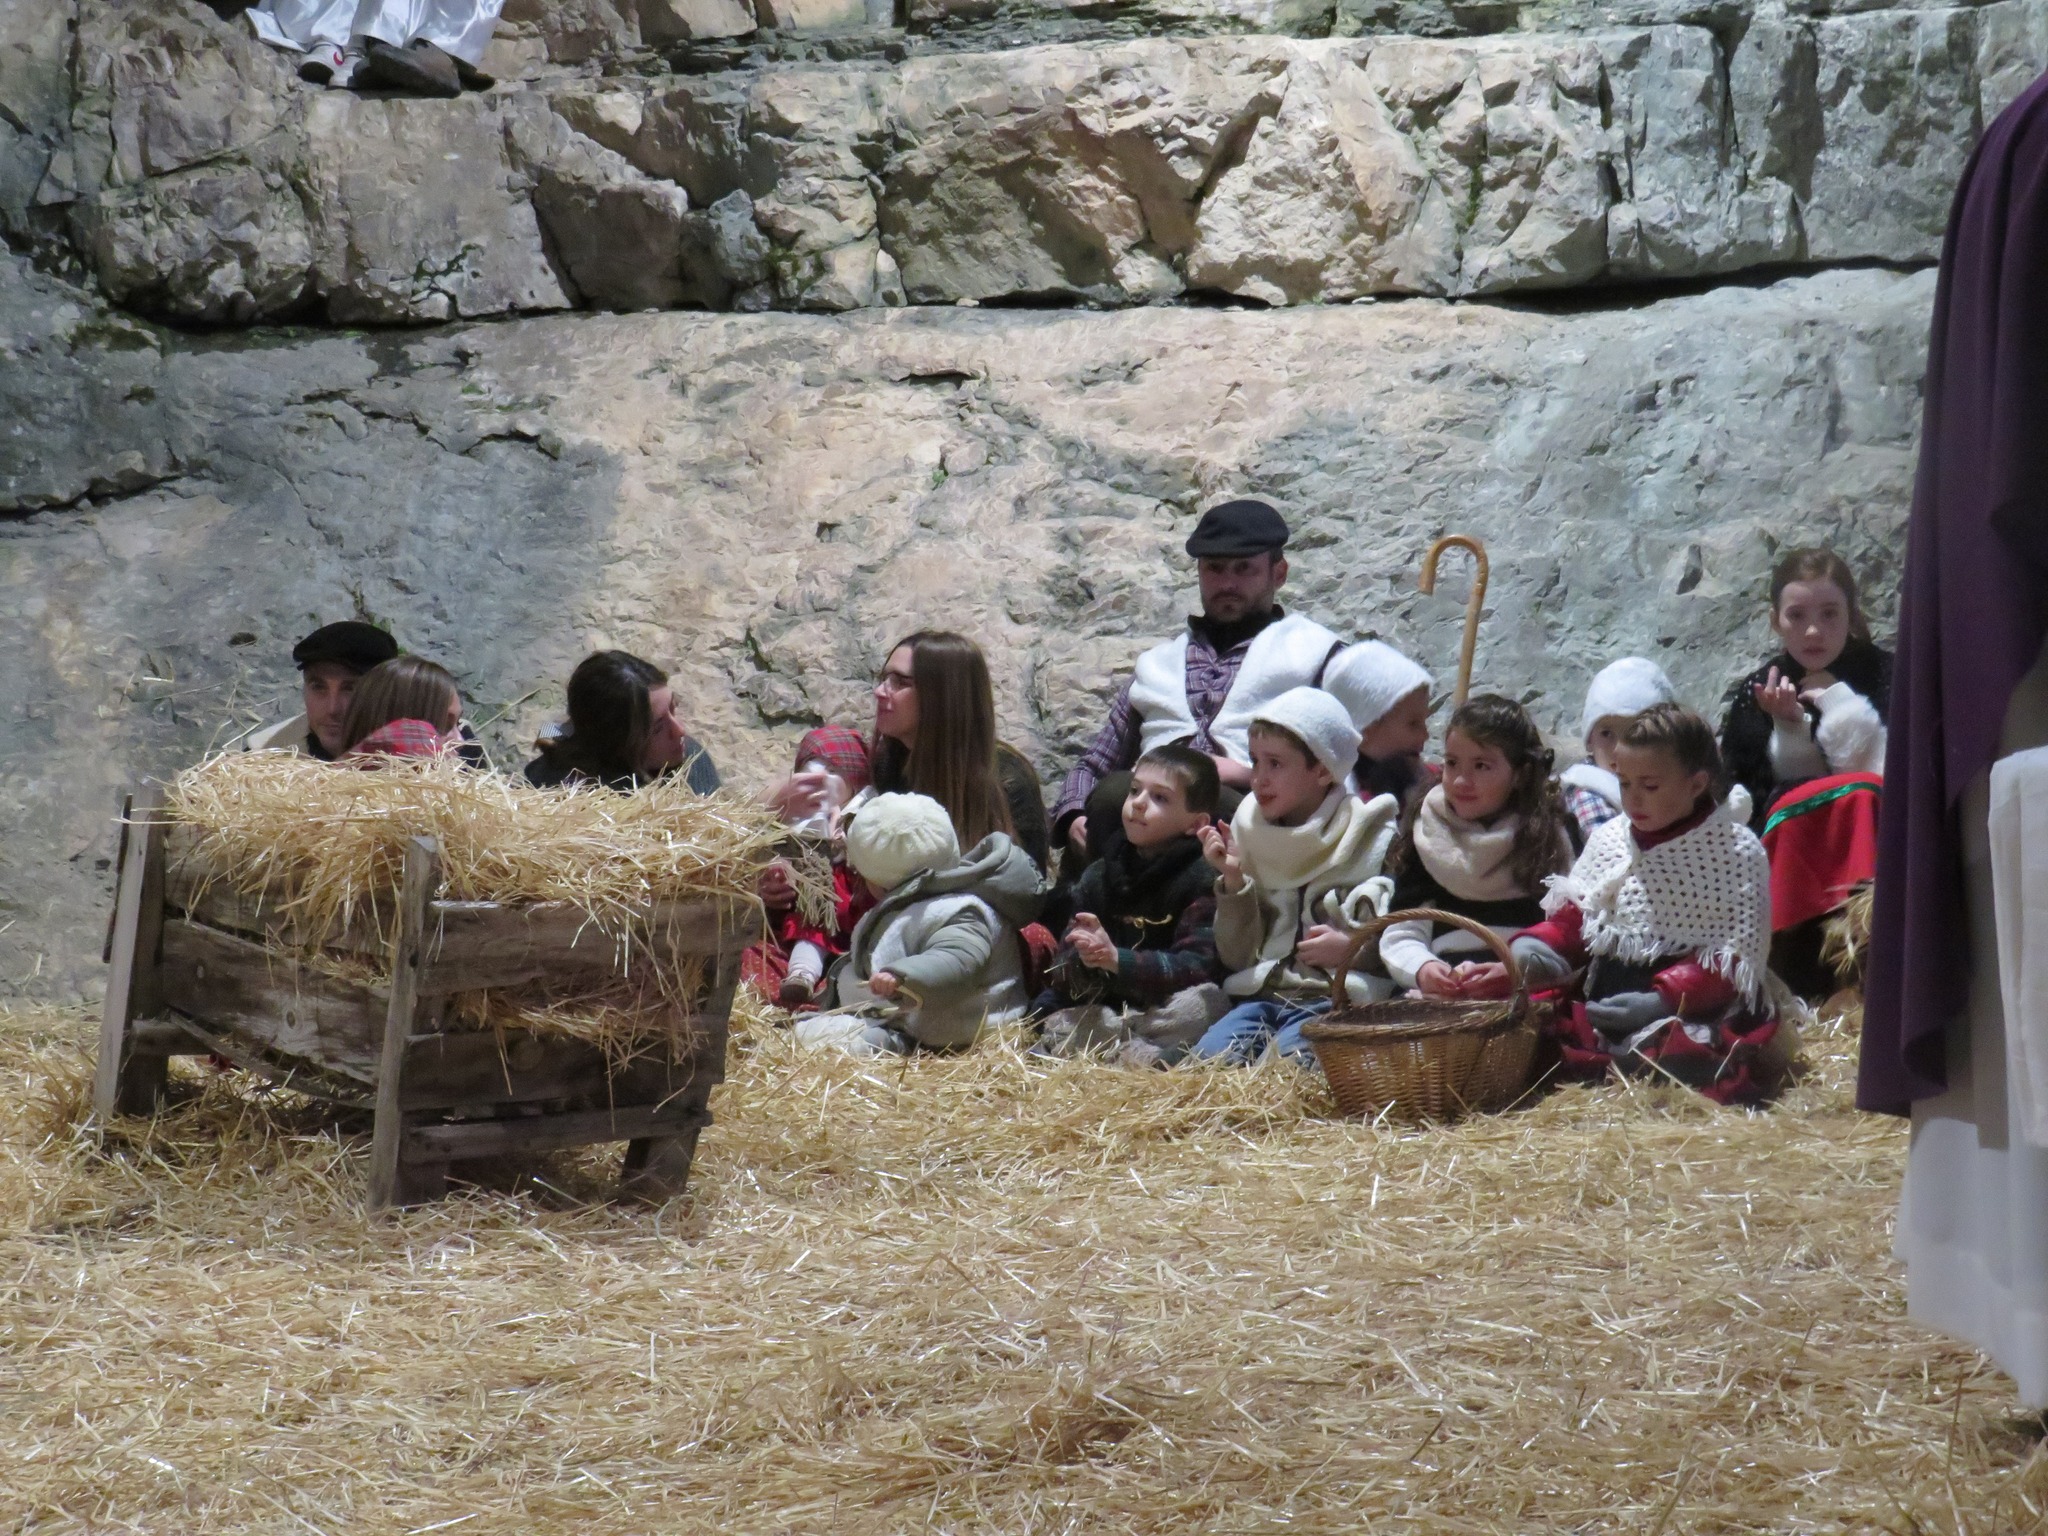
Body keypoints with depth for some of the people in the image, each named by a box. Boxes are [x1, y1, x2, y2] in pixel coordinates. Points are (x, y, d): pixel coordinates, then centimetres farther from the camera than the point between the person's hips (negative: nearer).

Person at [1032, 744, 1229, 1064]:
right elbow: (1062, 973, 6)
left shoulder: (1203, 878, -4)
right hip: (1103, 1009, 4)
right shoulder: (1099, 876, 11)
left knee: (1206, 1002, -34)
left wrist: (1117, 959, -27)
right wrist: (1082, 961, -20)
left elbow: (1197, 966, -16)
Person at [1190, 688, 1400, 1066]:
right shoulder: (1251, 837, 15)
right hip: (1262, 996, 4)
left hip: (1338, 997, -4)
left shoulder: (1377, 839, 2)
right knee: (1206, 1058, -26)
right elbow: (1237, 958, 13)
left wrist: (1353, 948, -16)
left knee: (1287, 1057, -34)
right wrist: (1233, 882, 1)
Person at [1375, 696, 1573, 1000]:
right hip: (1441, 997, 2)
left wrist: (1516, 973, -15)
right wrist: (1422, 970, -10)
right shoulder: (1426, 838, 17)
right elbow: (1400, 934, 12)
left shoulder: (1548, 837, 10)